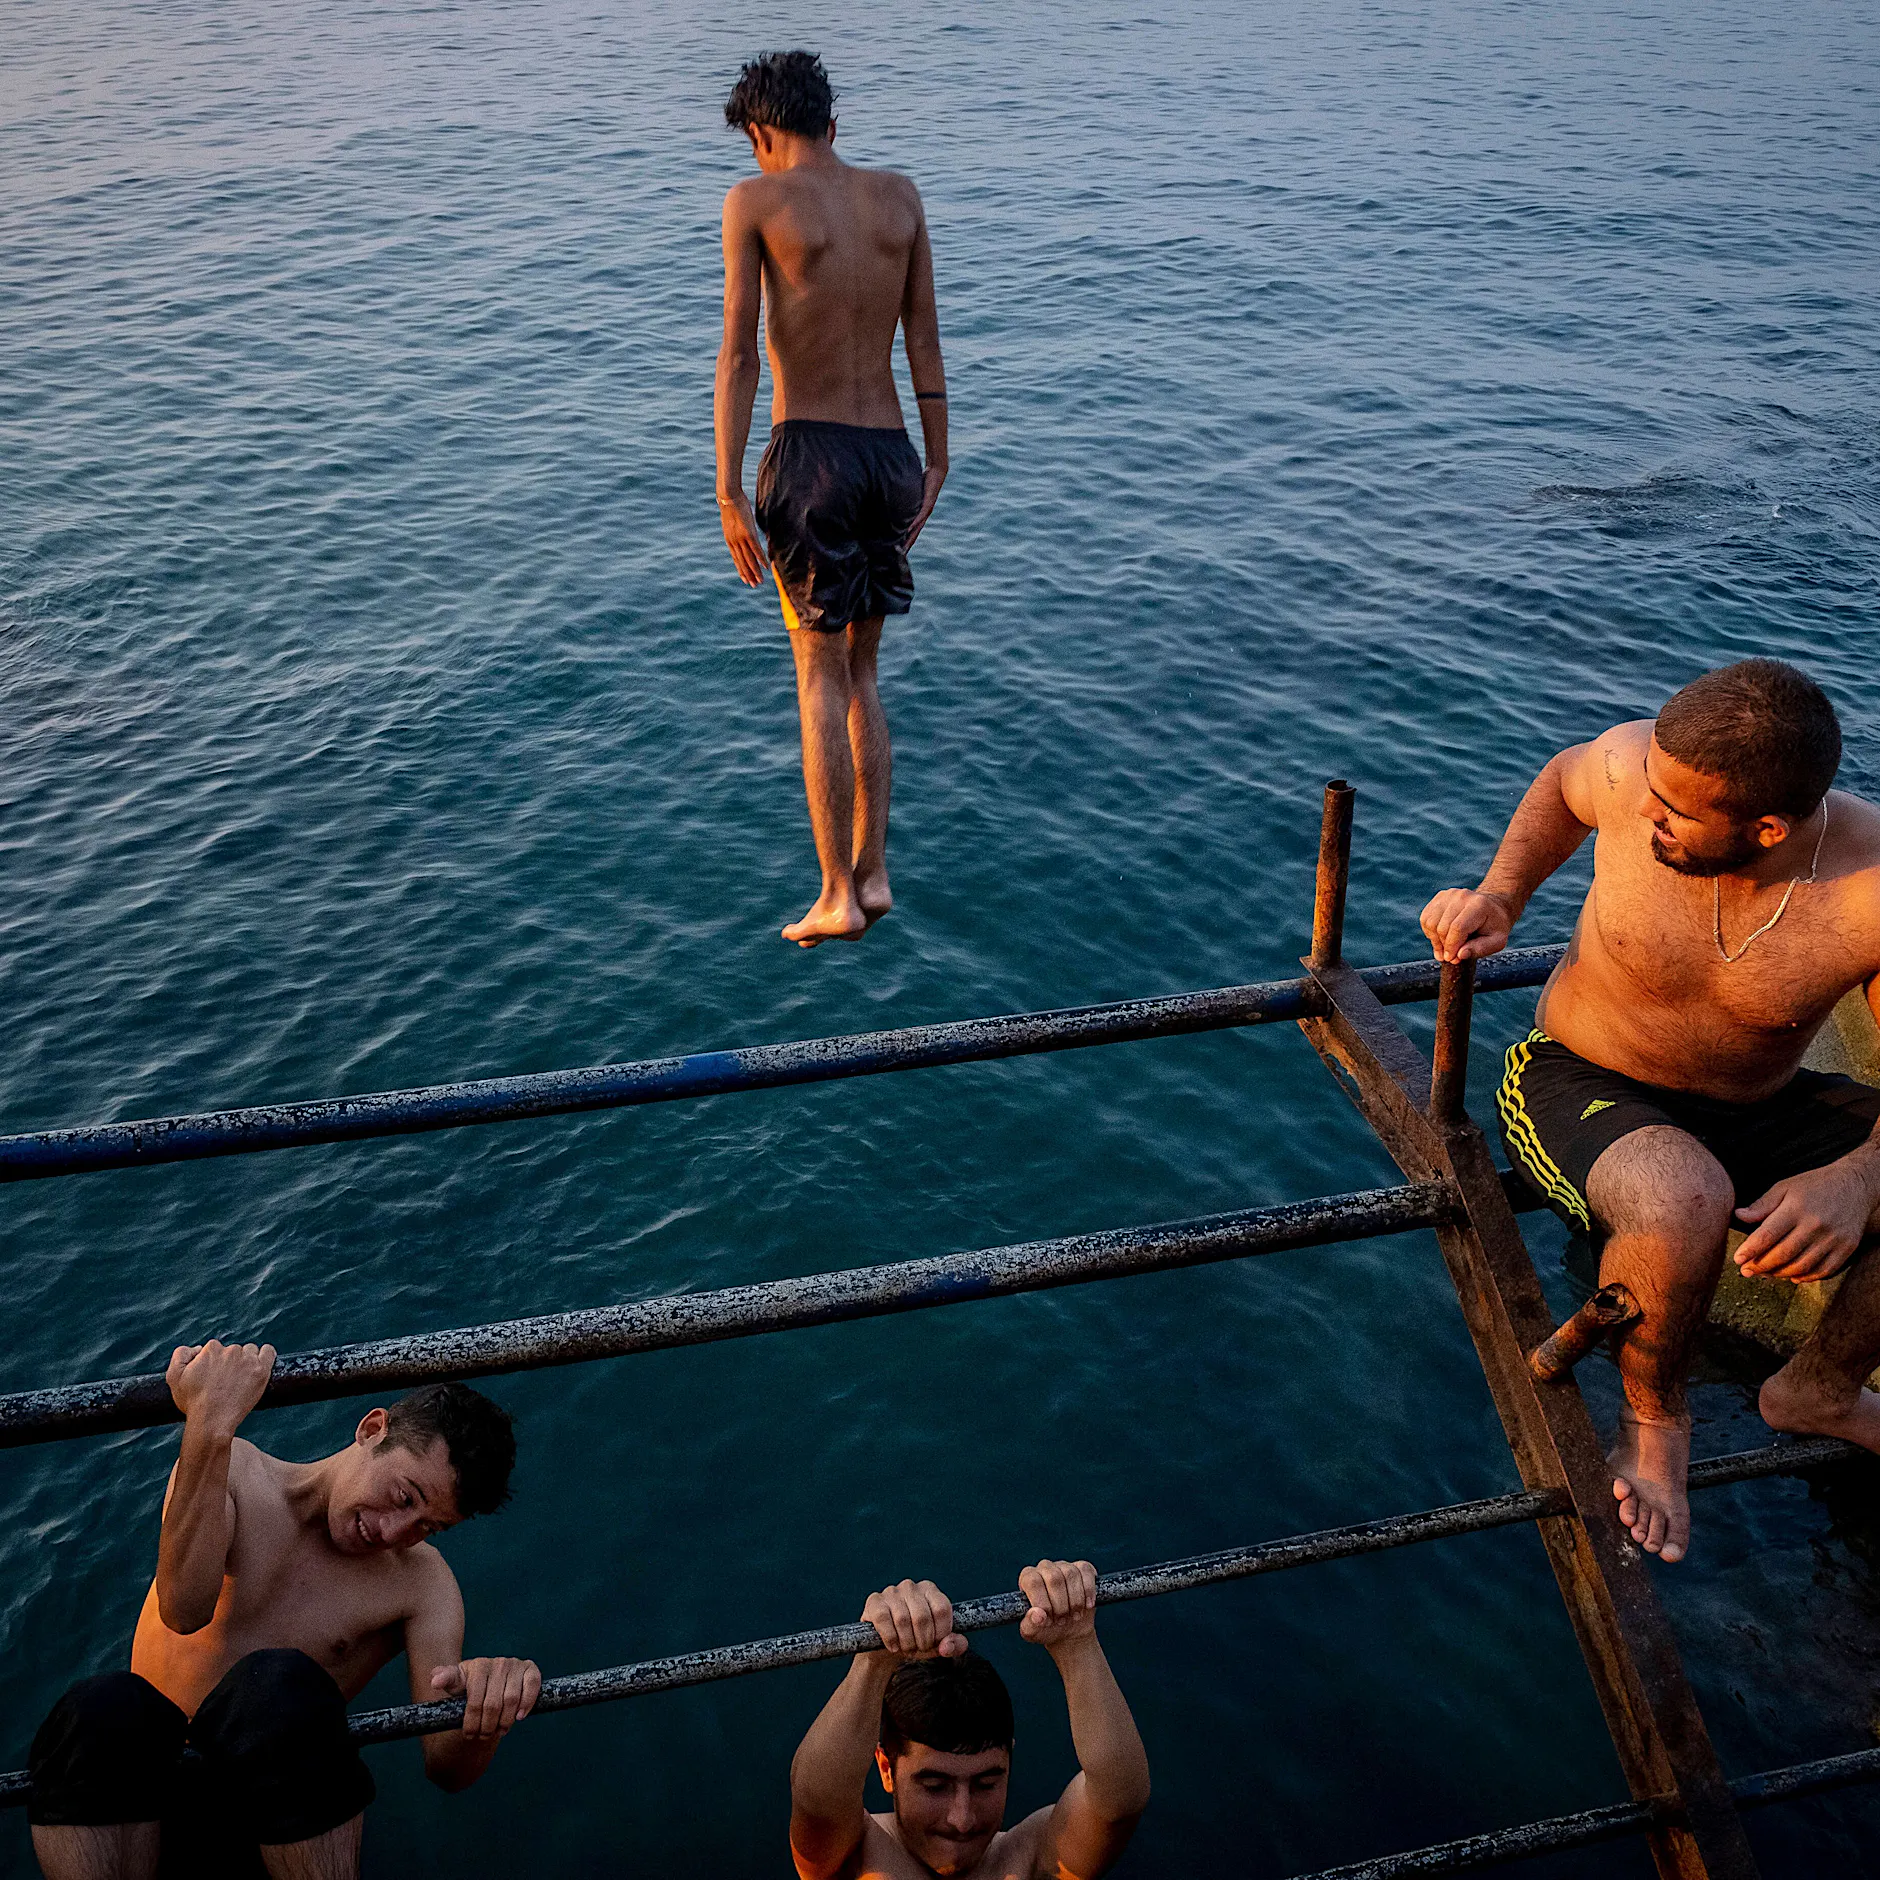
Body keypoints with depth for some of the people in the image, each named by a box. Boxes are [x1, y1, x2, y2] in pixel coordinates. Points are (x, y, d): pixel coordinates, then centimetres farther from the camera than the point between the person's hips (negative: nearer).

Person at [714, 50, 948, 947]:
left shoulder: (754, 199, -4)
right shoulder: (900, 194, 9)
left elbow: (739, 351, -10)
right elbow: (926, 339, 8)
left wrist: (728, 493, -10)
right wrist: (935, 468, 12)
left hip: (809, 458, -4)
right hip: (890, 455, 4)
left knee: (821, 679, 3)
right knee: (859, 671, 16)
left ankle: (837, 897, 4)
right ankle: (871, 872, 15)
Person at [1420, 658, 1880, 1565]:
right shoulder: (1633, 766, -23)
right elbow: (1562, 782, 3)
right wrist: (1499, 896, -11)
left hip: (1761, 1112, 2)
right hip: (1579, 1085, -2)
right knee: (1682, 1202, -37)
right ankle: (1653, 1416, -3)